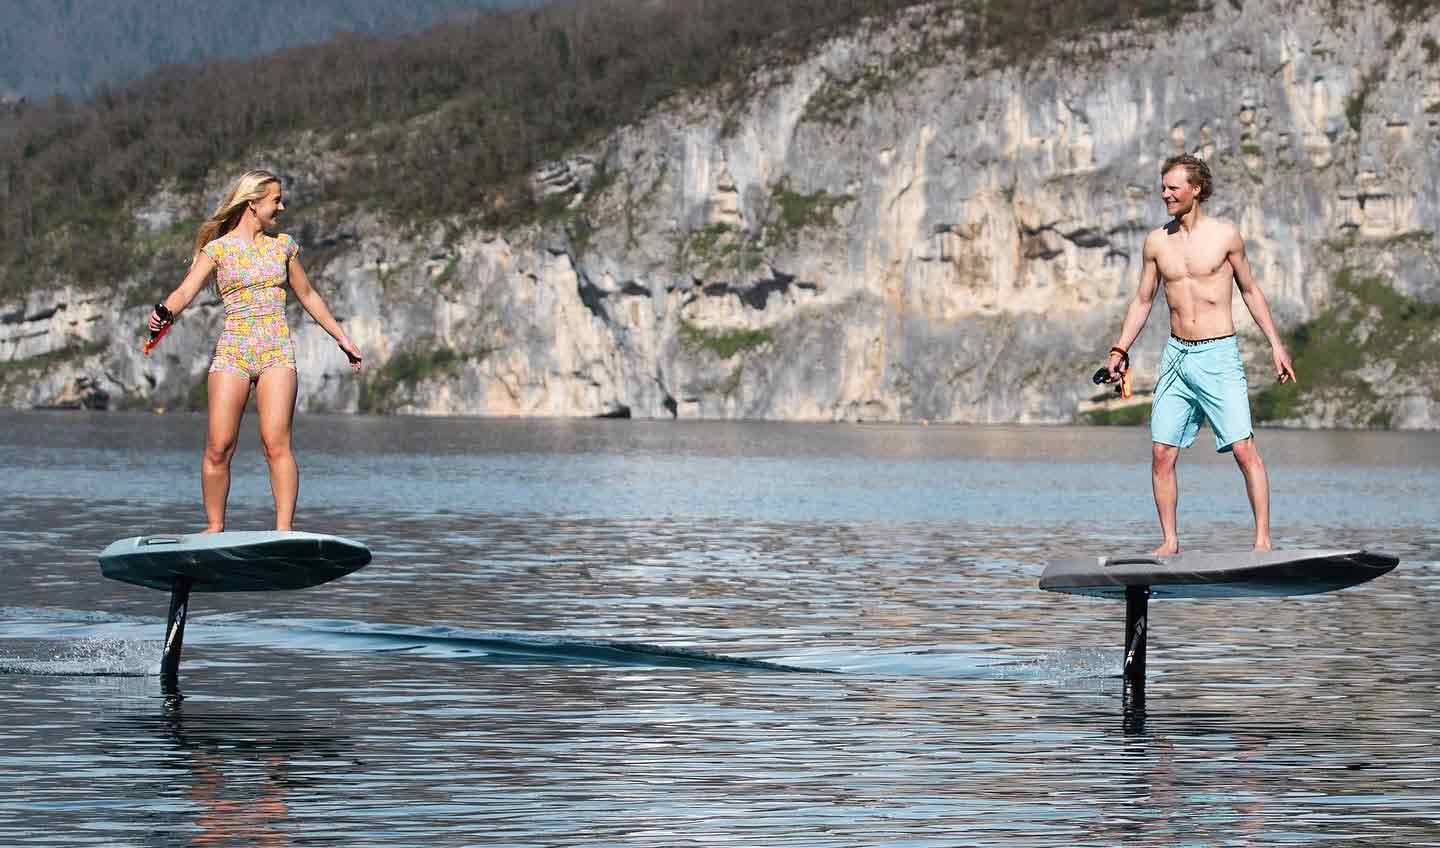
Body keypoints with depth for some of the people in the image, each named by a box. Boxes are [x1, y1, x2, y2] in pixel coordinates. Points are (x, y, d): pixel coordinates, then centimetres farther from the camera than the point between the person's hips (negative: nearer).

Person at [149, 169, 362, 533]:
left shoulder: (282, 245, 15)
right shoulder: (218, 248, 4)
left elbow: (307, 296, 26)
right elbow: (186, 291, -9)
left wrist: (342, 337, 28)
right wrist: (163, 313, -30)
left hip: (276, 352, 1)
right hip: (232, 352, -1)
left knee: (276, 443, -14)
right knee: (218, 448, -7)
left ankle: (284, 530, -17)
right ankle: (214, 528, 6)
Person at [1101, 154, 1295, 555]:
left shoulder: (1225, 235, -1)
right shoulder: (1157, 241, 7)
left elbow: (1250, 291, 8)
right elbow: (1142, 300, 16)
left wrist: (1275, 343, 4)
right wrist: (1120, 350, 8)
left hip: (1219, 356, -4)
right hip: (1176, 356, 4)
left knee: (1244, 449, -10)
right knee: (1162, 454, -1)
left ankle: (1263, 540, -7)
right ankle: (1169, 541, 9)